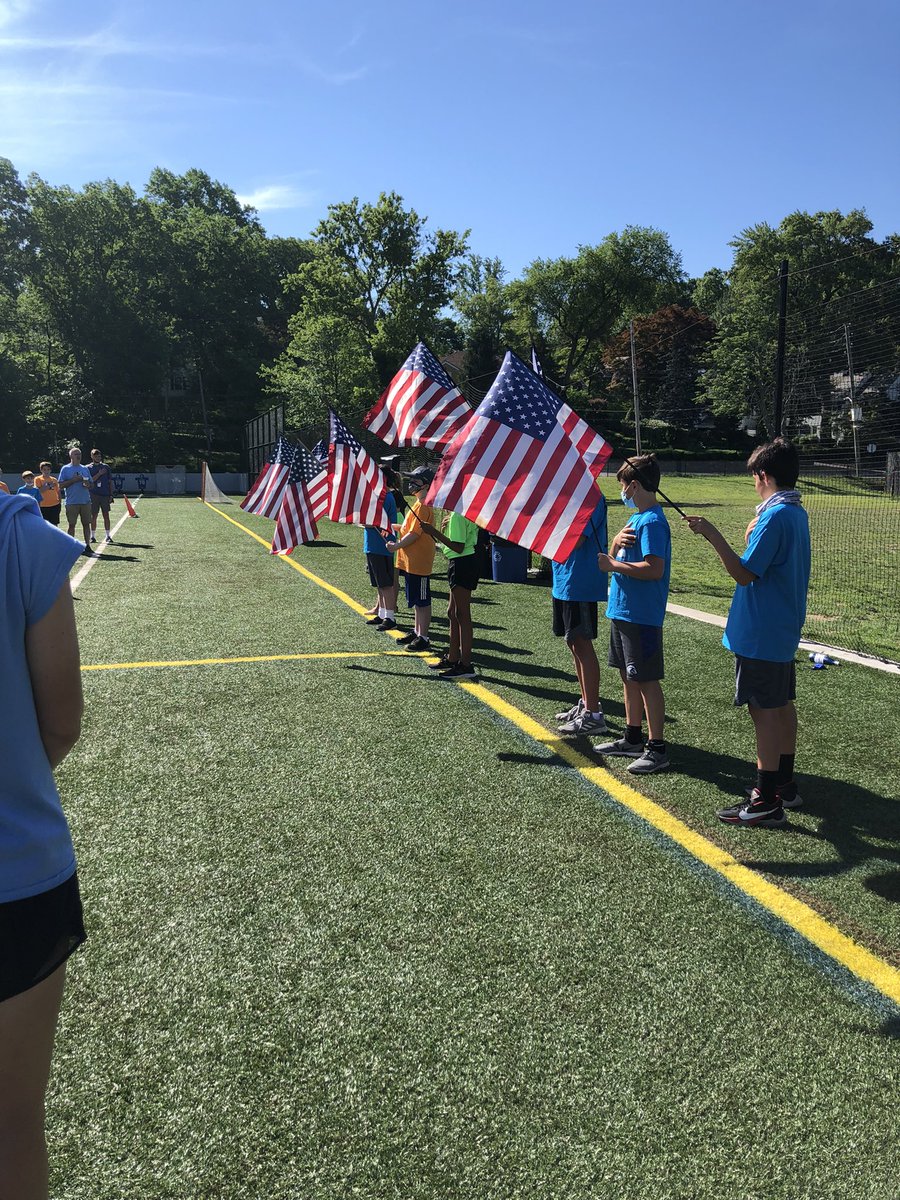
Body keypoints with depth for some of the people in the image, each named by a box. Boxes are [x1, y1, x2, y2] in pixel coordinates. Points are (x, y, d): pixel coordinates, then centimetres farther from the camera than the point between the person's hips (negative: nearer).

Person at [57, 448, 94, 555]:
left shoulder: (85, 469, 14)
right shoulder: (66, 469, 2)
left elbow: (90, 484, 17)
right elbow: (61, 485, -4)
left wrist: (87, 483, -6)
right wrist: (73, 480, -13)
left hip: (86, 501, 3)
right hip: (72, 502, -3)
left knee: (86, 523, 3)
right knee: (72, 524, -1)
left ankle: (87, 545, 8)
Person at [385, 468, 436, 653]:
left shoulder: (423, 506, -17)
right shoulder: (418, 503, 16)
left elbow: (415, 533, -21)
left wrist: (397, 546, -13)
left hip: (419, 562, -10)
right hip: (411, 561, 10)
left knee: (422, 600, -4)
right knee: (416, 599, 17)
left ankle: (424, 638, 2)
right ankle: (417, 632, 27)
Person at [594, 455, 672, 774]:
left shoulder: (652, 522, -17)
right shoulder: (635, 518, 14)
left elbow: (654, 569, -26)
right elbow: (613, 556, 16)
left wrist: (613, 566, -17)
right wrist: (617, 540, -6)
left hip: (642, 615, -10)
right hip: (623, 611, 10)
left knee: (647, 680, -3)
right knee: (629, 677, 17)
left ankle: (657, 748, 6)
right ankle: (633, 739, 28)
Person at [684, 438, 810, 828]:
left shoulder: (774, 516, -19)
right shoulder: (797, 512, 10)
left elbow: (744, 574, -21)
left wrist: (713, 536, -21)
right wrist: (755, 538, 13)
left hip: (760, 635, -10)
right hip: (785, 629, 10)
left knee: (764, 711, -4)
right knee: (782, 705, 16)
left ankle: (766, 801, 3)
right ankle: (785, 784, 29)